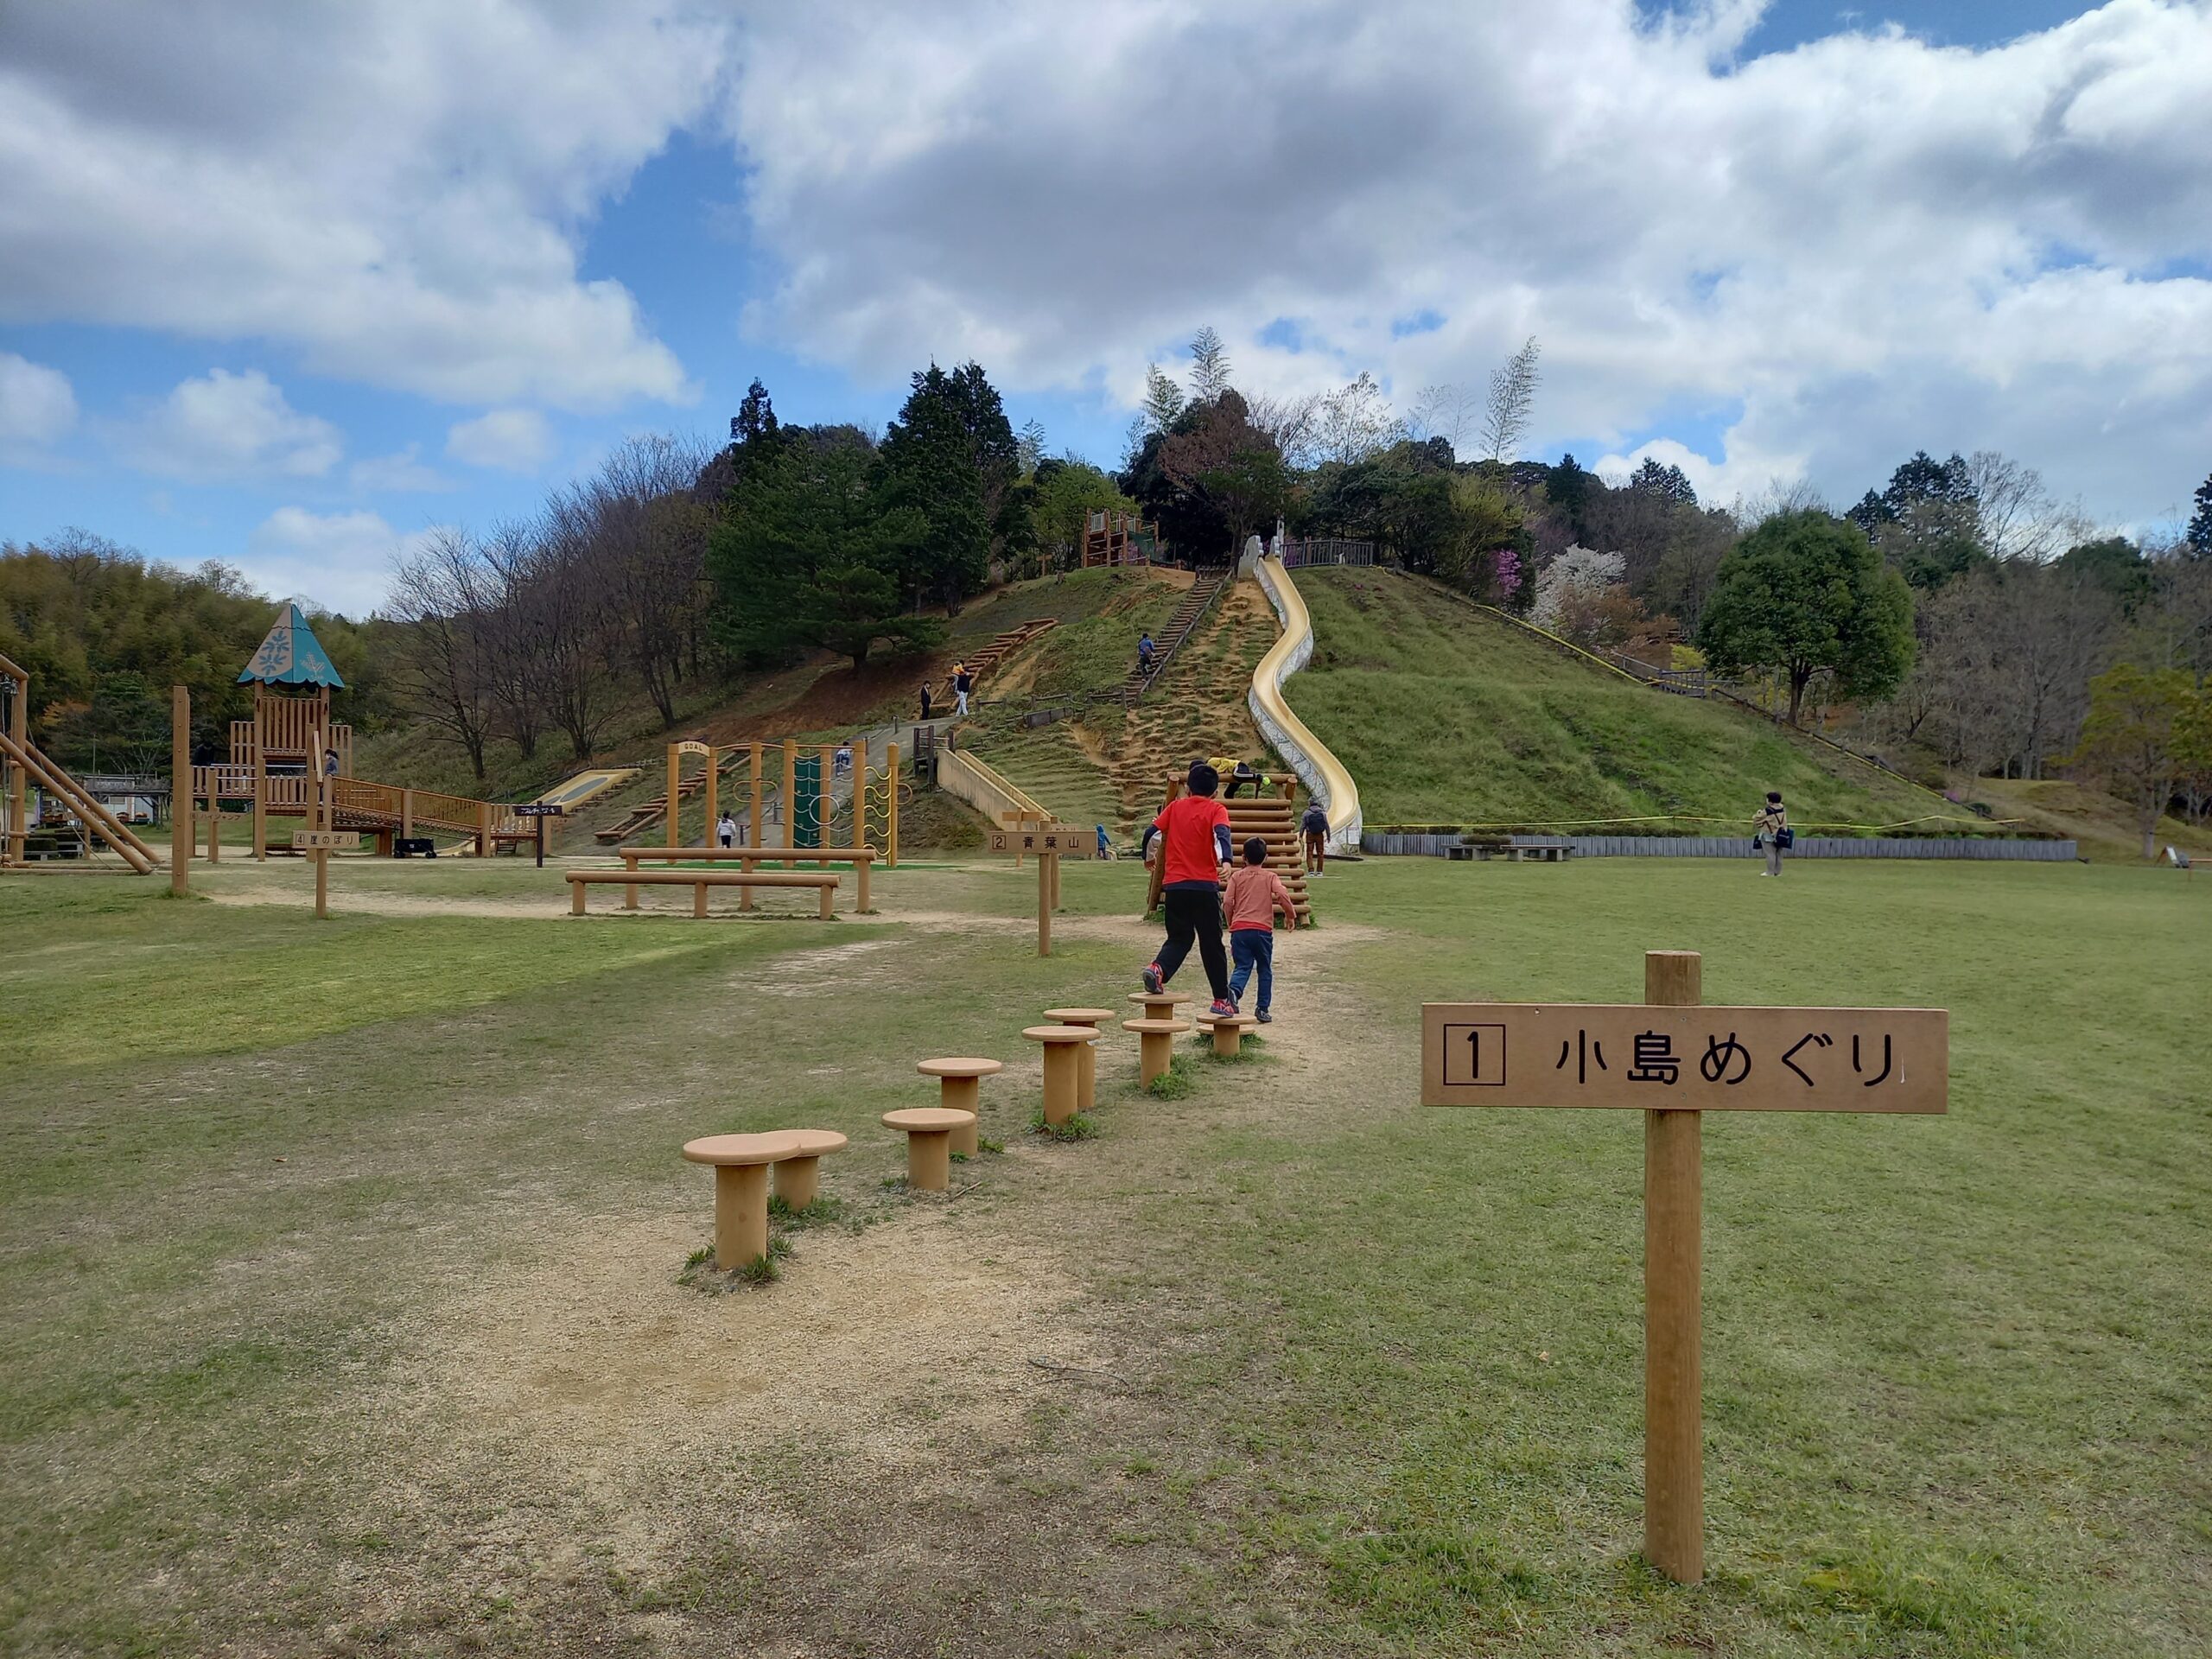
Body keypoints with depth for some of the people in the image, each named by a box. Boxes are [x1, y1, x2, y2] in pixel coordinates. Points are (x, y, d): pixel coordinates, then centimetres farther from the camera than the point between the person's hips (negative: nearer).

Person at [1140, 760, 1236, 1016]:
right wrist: (1225, 861, -34)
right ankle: (1222, 1000, 12)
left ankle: (1158, 968, -13)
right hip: (1204, 886, -3)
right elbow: (1221, 834, -18)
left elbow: (1150, 833, 8)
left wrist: (1149, 857, 28)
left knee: (1180, 938, 16)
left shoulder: (1175, 807, 11)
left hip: (1173, 885, 3)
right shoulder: (1216, 810, 2)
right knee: (1211, 944, 7)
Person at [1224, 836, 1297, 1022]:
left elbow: (1228, 902, 2)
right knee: (1265, 970, 12)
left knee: (1243, 967, 0)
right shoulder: (1270, 877, 8)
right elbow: (1282, 895, -8)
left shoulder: (1236, 877, 10)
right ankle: (1263, 1009, 9)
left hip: (1239, 929, 1)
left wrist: (1231, 924, 16)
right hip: (1262, 929, -1)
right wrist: (1291, 915, 7)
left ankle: (1233, 990, -31)